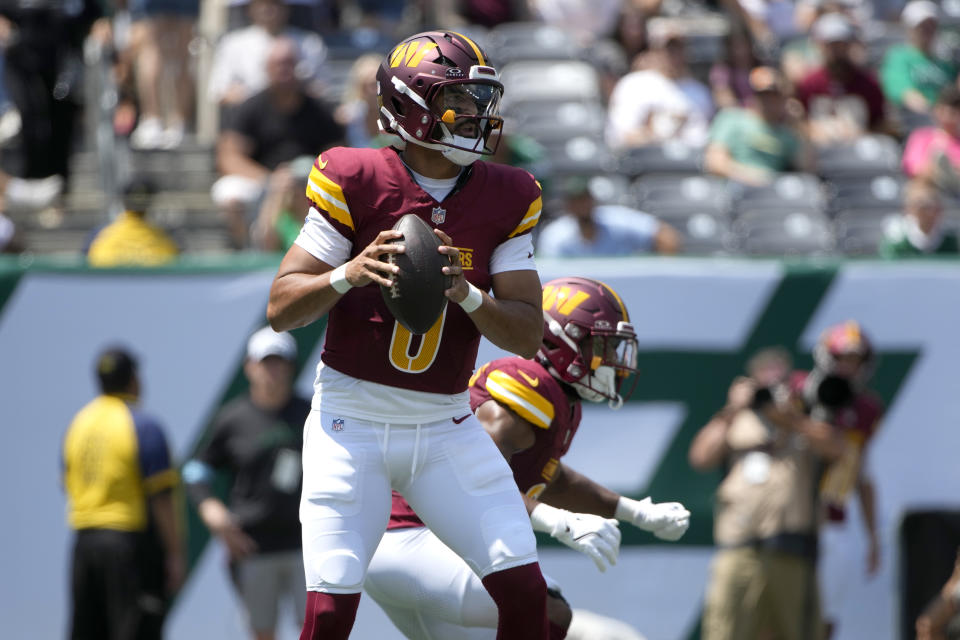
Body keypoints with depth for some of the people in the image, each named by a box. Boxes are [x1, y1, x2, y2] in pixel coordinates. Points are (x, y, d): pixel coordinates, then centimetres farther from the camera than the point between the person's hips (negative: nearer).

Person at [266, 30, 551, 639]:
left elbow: (529, 335, -1)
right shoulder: (355, 181, -8)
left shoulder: (504, 199, 1)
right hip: (353, 423, -3)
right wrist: (348, 275, -27)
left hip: (447, 428, 3)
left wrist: (465, 293, -20)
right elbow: (281, 308, -7)